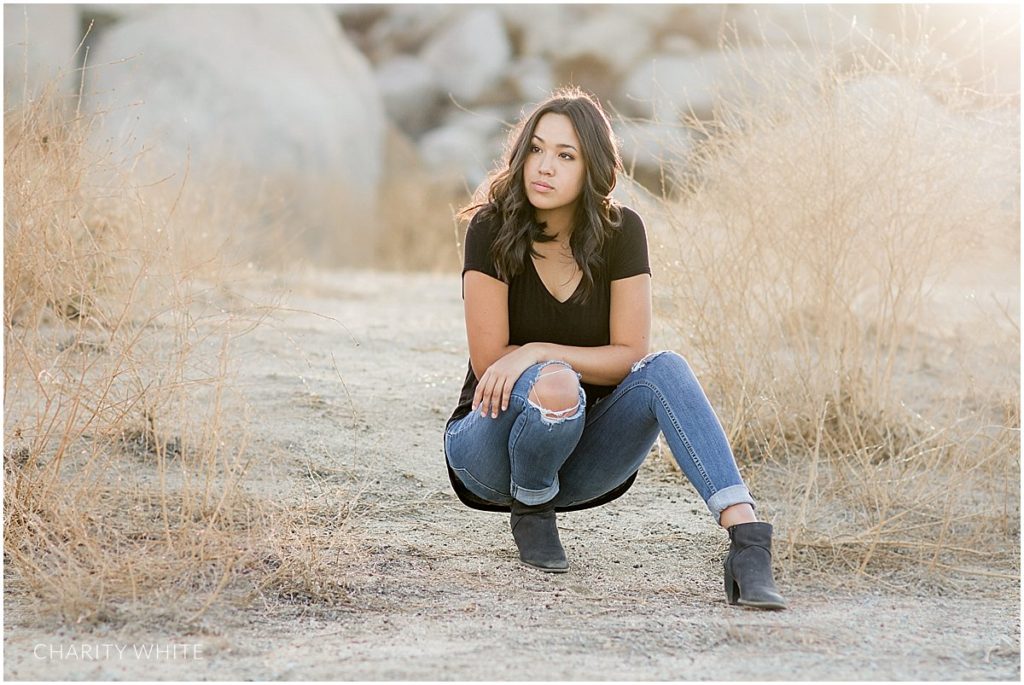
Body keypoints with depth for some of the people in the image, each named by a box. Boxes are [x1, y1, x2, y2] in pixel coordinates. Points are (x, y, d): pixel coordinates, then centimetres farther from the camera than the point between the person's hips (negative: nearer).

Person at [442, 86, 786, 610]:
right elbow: (489, 361, -16)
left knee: (665, 371, -27)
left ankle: (747, 539, -41)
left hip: (582, 457, 2)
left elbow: (630, 356, -11)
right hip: (492, 442, -2)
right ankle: (530, 510, -5)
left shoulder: (620, 231, -9)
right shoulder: (492, 229, -16)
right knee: (555, 387, -36)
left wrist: (537, 352, -23)